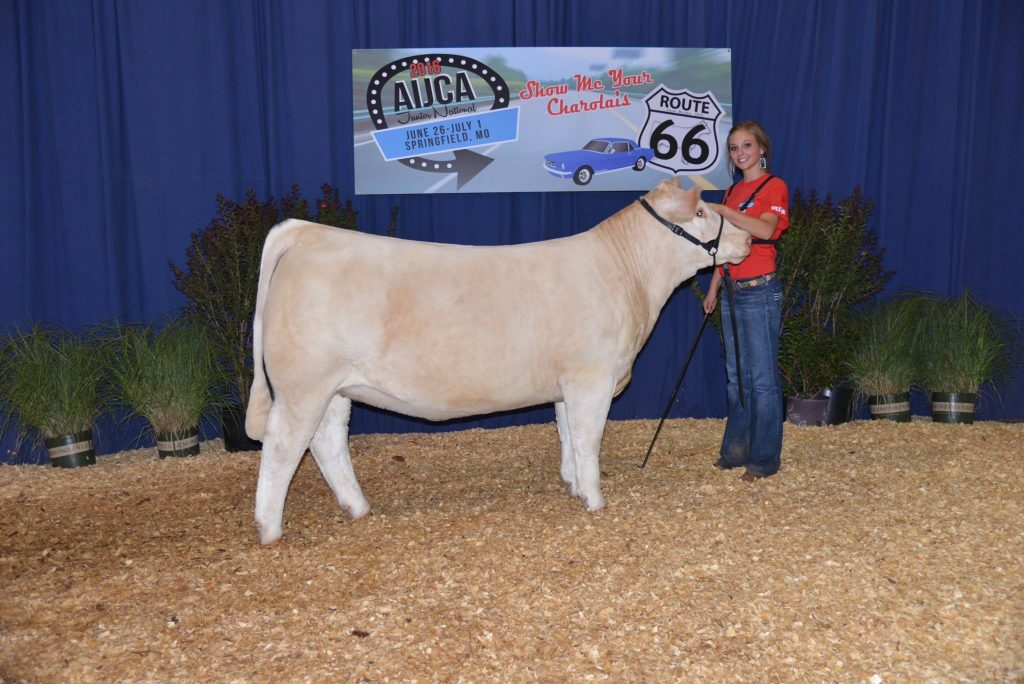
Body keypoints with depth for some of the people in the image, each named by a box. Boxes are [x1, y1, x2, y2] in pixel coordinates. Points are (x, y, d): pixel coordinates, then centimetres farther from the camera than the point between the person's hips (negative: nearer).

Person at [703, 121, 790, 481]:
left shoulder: (774, 186, -5)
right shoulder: (732, 191, 16)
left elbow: (765, 229, -24)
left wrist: (721, 210, -24)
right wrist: (713, 288, 16)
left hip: (760, 291, -7)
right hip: (732, 291, 7)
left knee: (763, 378, -3)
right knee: (735, 376, 12)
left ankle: (764, 458, 4)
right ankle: (736, 450, 21)